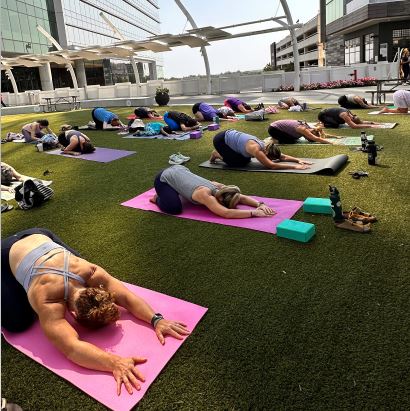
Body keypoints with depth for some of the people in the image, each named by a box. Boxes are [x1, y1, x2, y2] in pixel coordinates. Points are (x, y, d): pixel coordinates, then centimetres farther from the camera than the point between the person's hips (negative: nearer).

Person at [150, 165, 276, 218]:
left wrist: (260, 204, -25)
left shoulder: (218, 187, -16)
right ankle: (158, 198, 5)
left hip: (179, 170, 7)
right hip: (163, 178, -7)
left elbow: (242, 198, -9)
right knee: (175, 208, -24)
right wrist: (254, 212, -47)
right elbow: (226, 213, -48)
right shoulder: (204, 194, -36)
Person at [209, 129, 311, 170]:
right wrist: (294, 166, -40)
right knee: (239, 163, -12)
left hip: (231, 134, 8)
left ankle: (223, 153, 24)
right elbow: (271, 165, -39)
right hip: (220, 139, -8)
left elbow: (283, 157, 0)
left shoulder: (264, 146, -9)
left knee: (247, 160, 6)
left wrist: (298, 160, -13)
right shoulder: (255, 149, -32)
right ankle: (217, 154, 9)